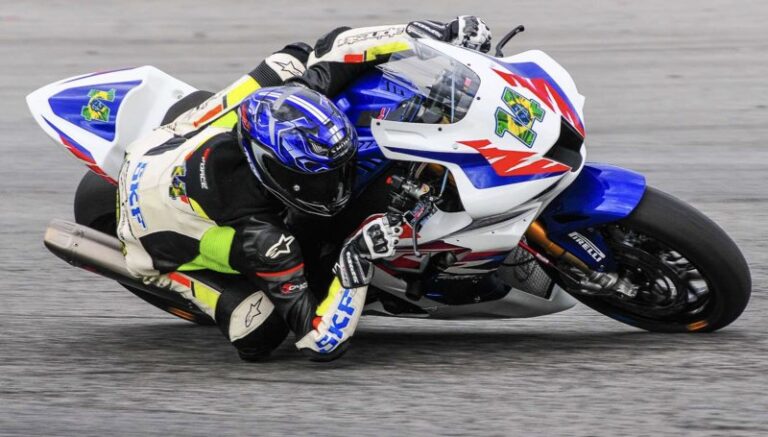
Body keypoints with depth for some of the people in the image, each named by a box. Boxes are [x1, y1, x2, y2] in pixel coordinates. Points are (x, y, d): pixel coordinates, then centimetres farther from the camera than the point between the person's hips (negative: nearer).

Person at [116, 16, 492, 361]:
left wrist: (428, 33, -16)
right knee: (259, 337, -20)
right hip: (157, 239, -5)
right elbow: (320, 343, -39)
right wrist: (356, 265, -48)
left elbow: (336, 48, -14)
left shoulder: (278, 99, -34)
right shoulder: (259, 237, -45)